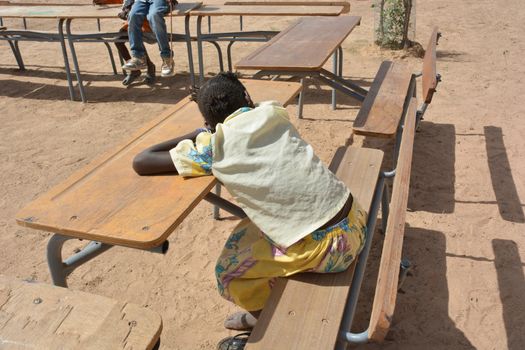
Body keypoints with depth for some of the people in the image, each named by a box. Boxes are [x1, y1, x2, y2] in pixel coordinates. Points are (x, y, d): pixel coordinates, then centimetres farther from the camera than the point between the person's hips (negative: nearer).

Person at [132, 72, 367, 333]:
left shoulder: (214, 147, -8)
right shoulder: (272, 112, 5)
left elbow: (140, 162, 1)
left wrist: (195, 136, 11)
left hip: (325, 248, -6)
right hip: (355, 222, 7)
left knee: (228, 273, 14)